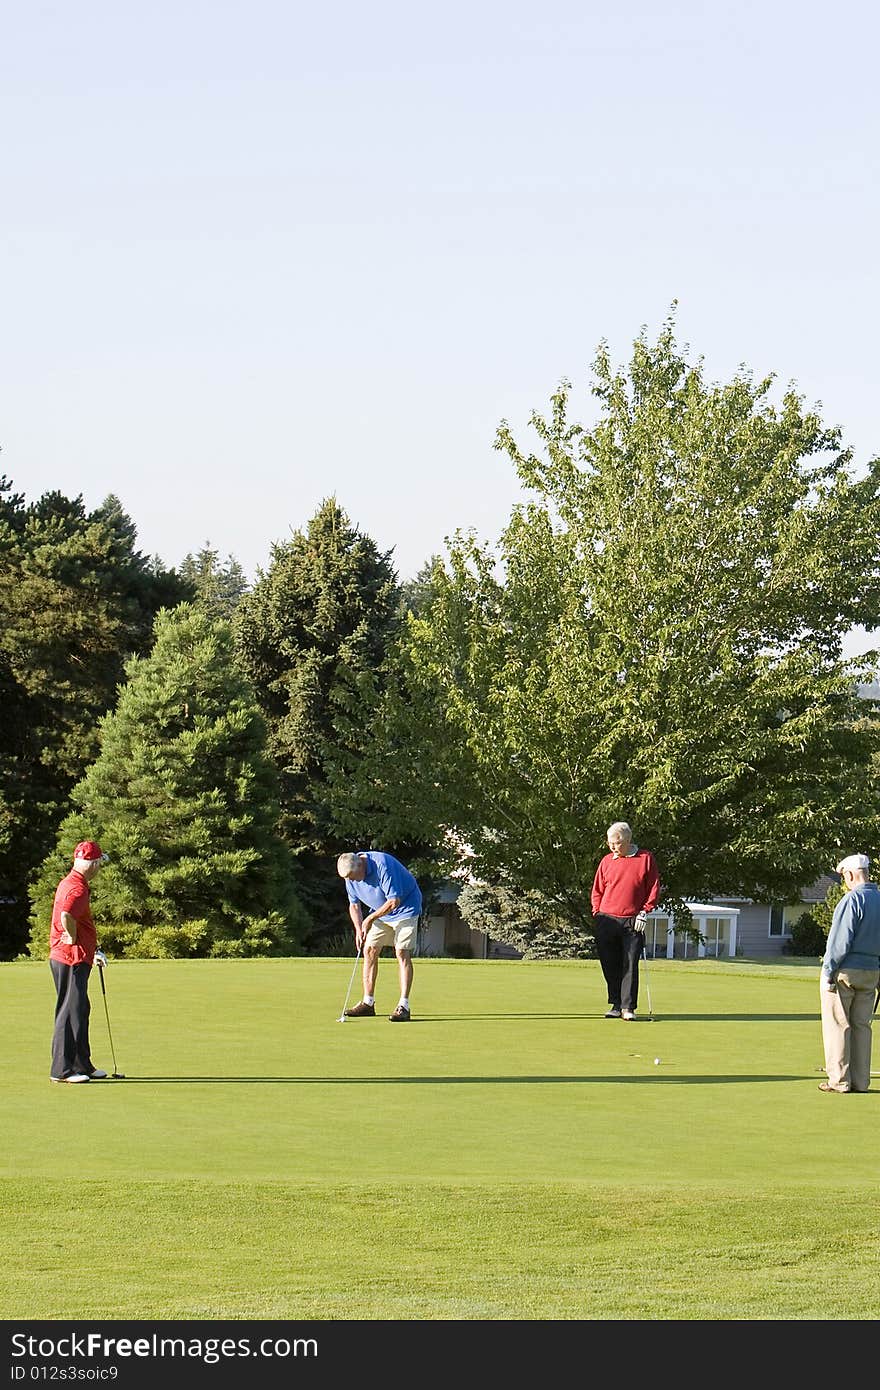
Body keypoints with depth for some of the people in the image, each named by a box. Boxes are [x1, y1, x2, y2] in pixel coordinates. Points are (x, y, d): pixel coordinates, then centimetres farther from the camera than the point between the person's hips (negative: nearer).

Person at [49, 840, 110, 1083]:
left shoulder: (69, 883, 16)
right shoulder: (77, 888, -18)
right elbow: (66, 916, -37)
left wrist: (92, 951, 24)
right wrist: (74, 940, -20)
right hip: (72, 959, -11)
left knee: (80, 1010, 16)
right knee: (71, 1012, -7)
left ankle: (83, 1065, 23)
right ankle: (61, 1069, -5)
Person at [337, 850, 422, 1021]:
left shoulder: (382, 866, -31)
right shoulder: (351, 875, -7)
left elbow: (394, 901, -29)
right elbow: (354, 905, 5)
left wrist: (370, 919, -19)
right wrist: (359, 929, -10)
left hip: (405, 909, -7)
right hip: (380, 911, 7)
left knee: (402, 953, -16)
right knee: (369, 950, 1)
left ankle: (404, 1006, -18)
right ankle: (368, 1003, 7)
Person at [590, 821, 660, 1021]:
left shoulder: (646, 858, 2)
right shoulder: (607, 861, 9)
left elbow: (654, 888, 4)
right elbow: (597, 890, 16)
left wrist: (644, 912, -4)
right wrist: (597, 913, 5)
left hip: (633, 922, -3)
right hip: (607, 920, 3)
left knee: (630, 964, -6)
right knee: (609, 965, 4)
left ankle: (628, 1007, -5)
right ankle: (616, 1004, 14)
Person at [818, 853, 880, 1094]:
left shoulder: (852, 899, -15)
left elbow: (840, 941, -17)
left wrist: (828, 972, -11)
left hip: (844, 972, -7)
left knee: (837, 1025, 0)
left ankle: (839, 1080, 0)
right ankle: (860, 1080, 11)